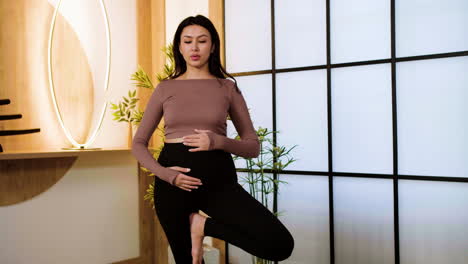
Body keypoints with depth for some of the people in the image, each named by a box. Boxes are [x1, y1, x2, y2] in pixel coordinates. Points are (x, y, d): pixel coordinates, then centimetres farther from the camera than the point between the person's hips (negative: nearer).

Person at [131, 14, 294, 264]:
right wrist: (164, 174, -11)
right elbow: (138, 143, 8)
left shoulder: (228, 88, 5)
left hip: (218, 177, 0)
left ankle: (204, 225, 3)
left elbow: (253, 146, 5)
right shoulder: (165, 88, 7)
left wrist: (218, 142, -15)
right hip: (174, 181, 1)